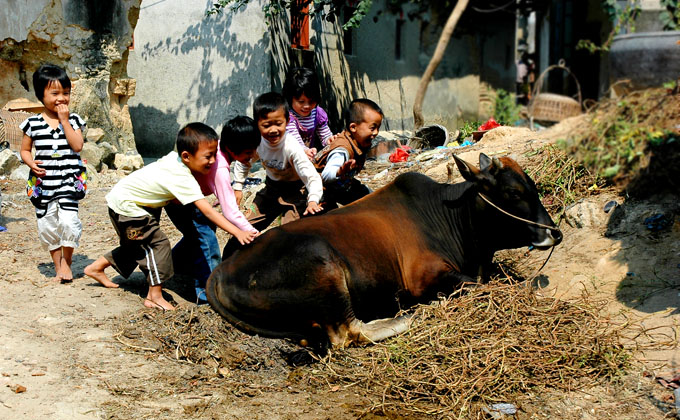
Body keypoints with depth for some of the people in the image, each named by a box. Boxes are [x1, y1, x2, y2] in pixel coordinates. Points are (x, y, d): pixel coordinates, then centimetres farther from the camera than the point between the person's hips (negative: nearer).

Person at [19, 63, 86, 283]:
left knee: (69, 221, -15)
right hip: (43, 184, 2)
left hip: (69, 182, -1)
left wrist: (64, 121, -13)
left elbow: (77, 145, -12)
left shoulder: (73, 120, 1)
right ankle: (58, 265, 25)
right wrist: (31, 163, -10)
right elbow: (25, 150, 9)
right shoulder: (33, 123, 2)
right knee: (47, 226, 7)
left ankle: (66, 259, 10)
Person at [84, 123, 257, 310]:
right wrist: (238, 233, -40)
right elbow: (207, 211, -37)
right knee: (158, 243, -13)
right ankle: (154, 296, -9)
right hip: (126, 205, -9)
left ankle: (97, 267, 40)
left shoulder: (175, 157, -9)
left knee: (136, 246, 23)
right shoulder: (183, 179, -32)